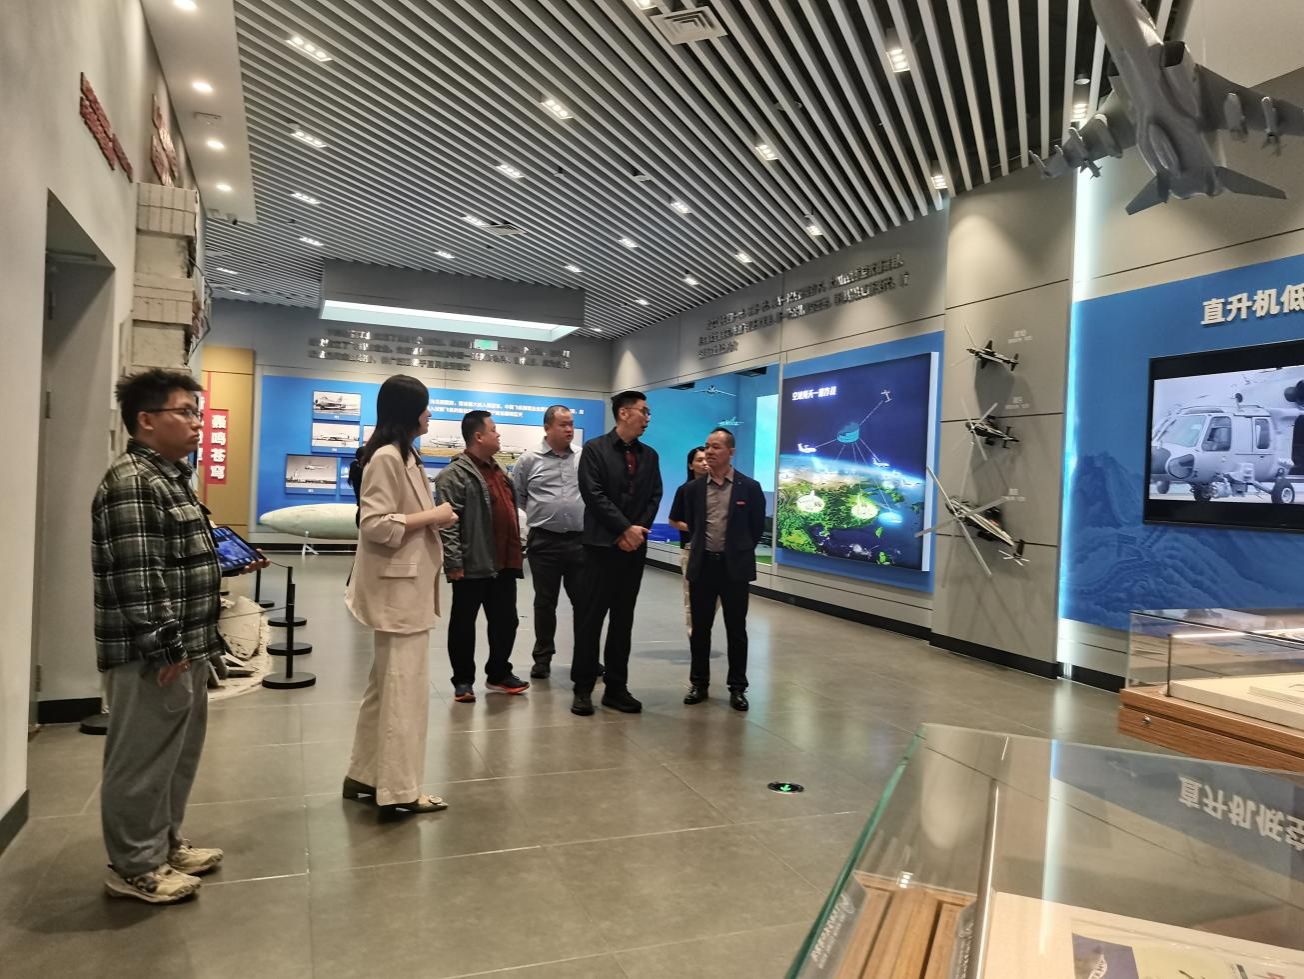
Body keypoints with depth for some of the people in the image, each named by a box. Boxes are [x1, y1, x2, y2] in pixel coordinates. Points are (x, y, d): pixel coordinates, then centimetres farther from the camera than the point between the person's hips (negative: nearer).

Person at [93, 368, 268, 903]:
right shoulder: (130, 484, -18)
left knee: (177, 754, 20)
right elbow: (138, 578, -23)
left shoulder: (170, 476, 14)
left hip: (184, 647, 11)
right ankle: (134, 867, 18)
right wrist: (166, 648, -22)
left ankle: (164, 845, 35)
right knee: (143, 760, 4)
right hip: (151, 655, -10)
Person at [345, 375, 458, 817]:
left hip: (408, 583, 11)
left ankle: (365, 776, 28)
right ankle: (399, 790, 6)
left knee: (386, 683, 17)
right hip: (398, 586, -11)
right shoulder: (386, 457, -16)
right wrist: (431, 516, -16)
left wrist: (434, 518, 10)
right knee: (405, 687, -4)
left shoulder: (403, 455, 15)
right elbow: (375, 524, -22)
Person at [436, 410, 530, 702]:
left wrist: (515, 553, 20)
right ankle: (463, 680, 18)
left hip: (503, 563, 8)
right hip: (473, 565, -8)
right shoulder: (456, 474, -11)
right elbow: (447, 522, -16)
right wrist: (454, 562, -20)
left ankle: (499, 673, 29)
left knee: (506, 620, 14)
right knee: (464, 623, 6)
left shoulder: (497, 471, 16)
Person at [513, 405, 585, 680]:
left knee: (583, 602, 6)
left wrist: (582, 515, 2)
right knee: (545, 603, 9)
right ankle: (543, 658, 21)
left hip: (580, 541, 1)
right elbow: (516, 497, 6)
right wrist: (541, 513, 4)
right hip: (544, 542, -1)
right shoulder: (529, 460, 0)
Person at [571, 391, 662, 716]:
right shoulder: (594, 449, -3)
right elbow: (594, 495, -11)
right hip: (602, 545, -4)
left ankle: (616, 687, 16)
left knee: (623, 619, 8)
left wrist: (639, 530, -7)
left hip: (634, 547, 5)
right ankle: (583, 688, 9)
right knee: (591, 617, 1)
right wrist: (625, 528, -14)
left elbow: (654, 496, 8)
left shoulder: (649, 455, 13)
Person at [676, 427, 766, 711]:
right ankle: (699, 683, 20)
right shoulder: (695, 488, 4)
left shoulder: (749, 487, -4)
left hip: (734, 567, -2)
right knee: (700, 628, 8)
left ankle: (738, 687, 16)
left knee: (736, 630, 5)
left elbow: (757, 527, 5)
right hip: (702, 565, 2)